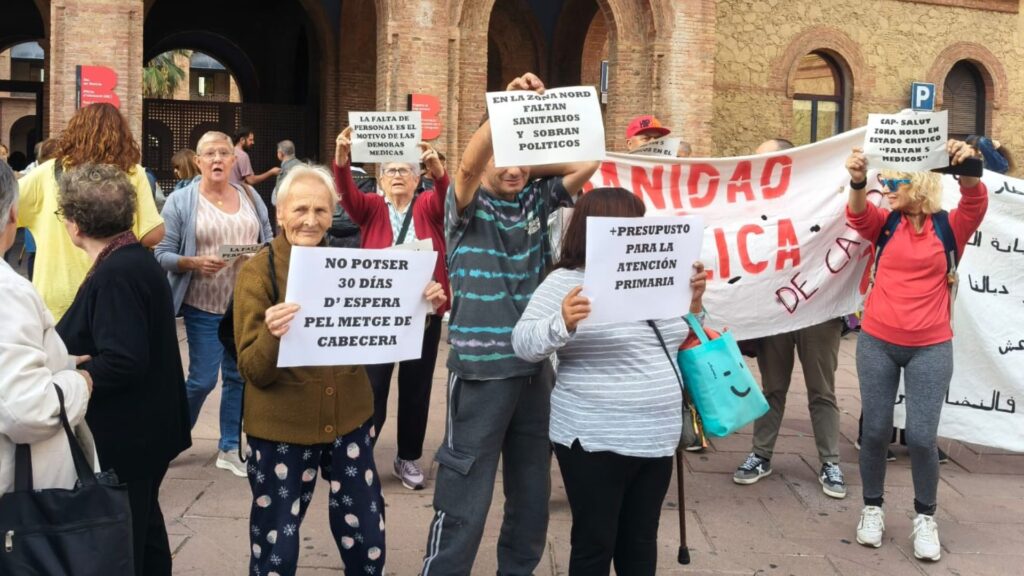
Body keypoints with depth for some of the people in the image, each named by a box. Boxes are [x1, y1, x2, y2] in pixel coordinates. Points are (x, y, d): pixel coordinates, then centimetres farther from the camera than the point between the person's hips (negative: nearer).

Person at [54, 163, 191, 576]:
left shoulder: (115, 276, -23)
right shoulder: (137, 260, 8)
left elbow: (122, 364, -29)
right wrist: (66, 357, 11)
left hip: (122, 439, -10)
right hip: (142, 429, 10)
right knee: (143, 532, 21)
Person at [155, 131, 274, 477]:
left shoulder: (251, 198, 7)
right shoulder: (181, 201, -5)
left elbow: (269, 243, 10)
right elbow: (163, 255, -8)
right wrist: (194, 263, -24)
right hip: (204, 306, -4)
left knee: (239, 377, 9)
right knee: (202, 380, 0)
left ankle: (229, 448, 22)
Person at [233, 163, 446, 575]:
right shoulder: (258, 271, -10)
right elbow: (254, 370, -14)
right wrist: (272, 337, -36)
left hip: (348, 422, 3)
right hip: (281, 429, -3)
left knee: (367, 541, 13)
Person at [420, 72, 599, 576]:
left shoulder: (536, 200, 8)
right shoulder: (469, 207, -4)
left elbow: (586, 164, -1)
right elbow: (467, 165, -25)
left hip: (534, 364, 5)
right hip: (481, 367, -5)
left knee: (532, 491, 16)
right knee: (465, 498, -1)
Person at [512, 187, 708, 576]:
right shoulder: (565, 282, -8)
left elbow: (678, 342, 23)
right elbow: (523, 344, -14)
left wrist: (693, 306, 5)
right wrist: (563, 324, -31)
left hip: (655, 439, 6)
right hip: (595, 443, -6)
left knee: (641, 543, 16)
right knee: (595, 545, 4)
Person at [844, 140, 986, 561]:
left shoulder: (950, 227, -1)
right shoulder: (886, 223, 3)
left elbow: (976, 202, -20)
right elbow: (859, 215, -17)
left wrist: (966, 168, -42)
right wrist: (857, 181, -39)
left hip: (930, 348, -2)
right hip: (877, 343, 2)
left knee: (921, 437, -3)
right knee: (875, 431, 7)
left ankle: (925, 517, 18)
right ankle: (872, 507, 25)